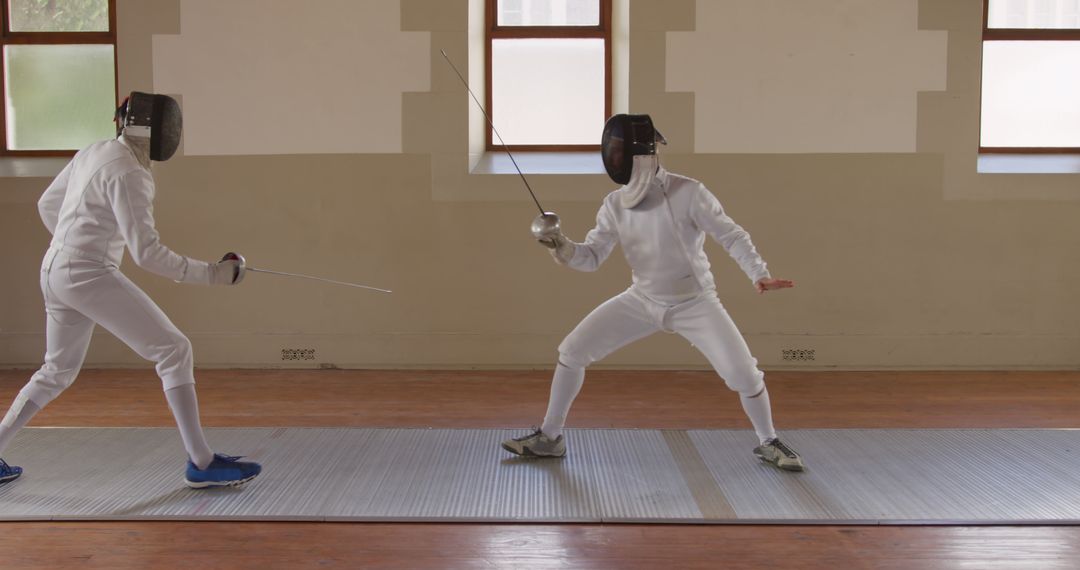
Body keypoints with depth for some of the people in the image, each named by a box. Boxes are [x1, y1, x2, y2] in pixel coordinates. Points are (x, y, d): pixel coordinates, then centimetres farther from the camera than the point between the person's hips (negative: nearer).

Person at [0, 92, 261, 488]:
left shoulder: (93, 153, 13)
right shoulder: (127, 173, -16)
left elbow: (48, 205, 24)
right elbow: (147, 253, -21)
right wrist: (212, 273, -16)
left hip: (57, 274, 10)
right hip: (89, 277, -10)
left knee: (57, 372, 25)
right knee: (174, 352, -10)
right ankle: (202, 463, -11)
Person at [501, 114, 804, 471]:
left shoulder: (688, 193, -22)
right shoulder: (615, 204, -8)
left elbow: (732, 237, -19)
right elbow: (590, 258, -8)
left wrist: (760, 275, -36)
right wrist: (559, 245, -29)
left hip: (694, 303, -3)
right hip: (643, 301, 4)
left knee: (745, 376, -14)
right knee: (572, 351, -6)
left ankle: (769, 444, 15)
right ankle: (549, 438, 10)